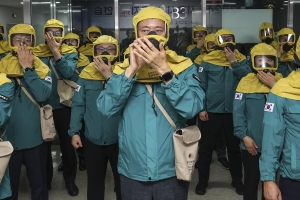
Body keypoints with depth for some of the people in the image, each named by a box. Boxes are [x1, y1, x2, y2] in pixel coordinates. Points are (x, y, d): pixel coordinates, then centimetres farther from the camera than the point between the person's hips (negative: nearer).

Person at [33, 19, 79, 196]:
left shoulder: (70, 53, -3)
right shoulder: (37, 53, 1)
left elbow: (69, 73, -23)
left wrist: (56, 52, -23)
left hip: (63, 106, -2)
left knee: (67, 144, 9)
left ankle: (70, 180, 25)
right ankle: (45, 179, 32)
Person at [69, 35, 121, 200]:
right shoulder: (86, 75, -2)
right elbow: (78, 105, 0)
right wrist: (74, 132, -4)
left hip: (119, 139, -1)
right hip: (93, 140, 1)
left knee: (122, 181, 14)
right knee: (94, 182, 18)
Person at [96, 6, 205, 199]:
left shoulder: (183, 67, -2)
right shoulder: (123, 68, 2)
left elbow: (191, 108, -18)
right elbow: (106, 108, -12)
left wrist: (164, 69, -24)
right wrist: (131, 69, -19)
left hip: (172, 172, -1)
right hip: (132, 173, 1)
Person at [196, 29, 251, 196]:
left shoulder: (241, 59, 2)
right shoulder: (208, 60, -4)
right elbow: (201, 85, -4)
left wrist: (234, 62, -15)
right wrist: (201, 108, -7)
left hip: (234, 112, 2)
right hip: (212, 111, -1)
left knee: (234, 147, 14)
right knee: (206, 147, 7)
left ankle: (237, 180, 29)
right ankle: (203, 181, 21)